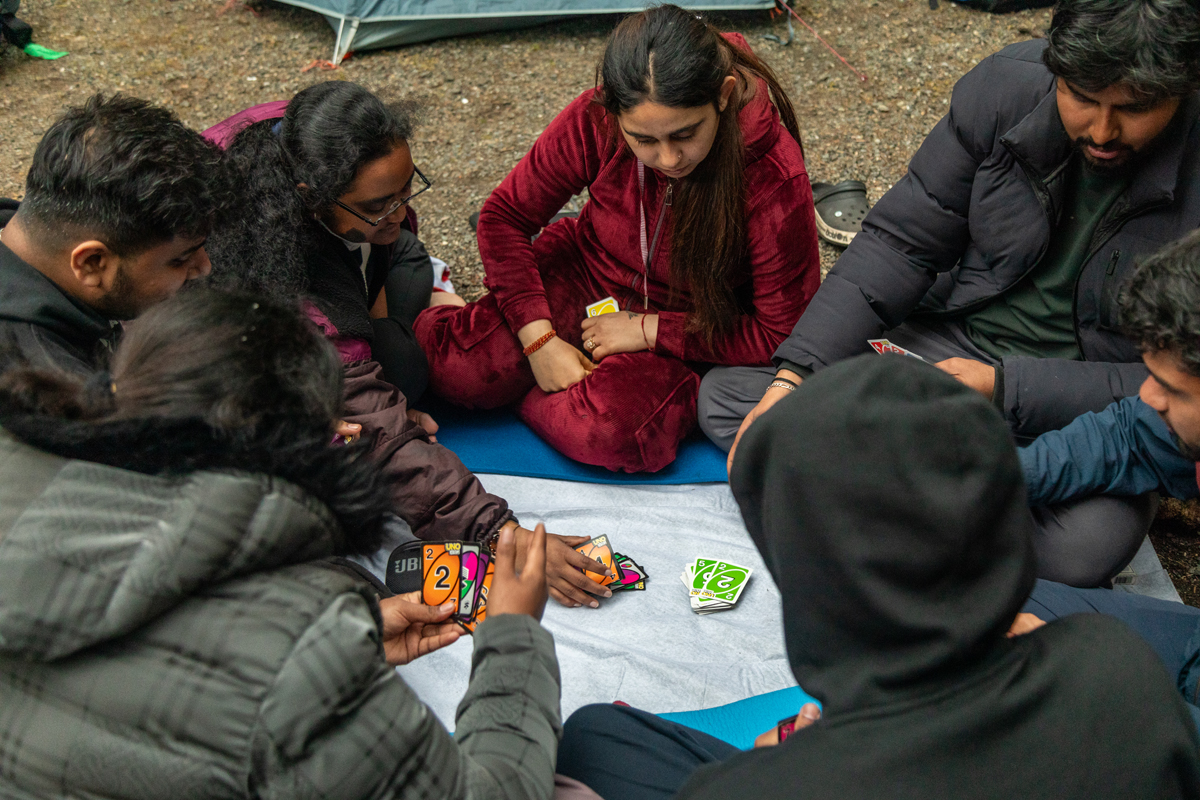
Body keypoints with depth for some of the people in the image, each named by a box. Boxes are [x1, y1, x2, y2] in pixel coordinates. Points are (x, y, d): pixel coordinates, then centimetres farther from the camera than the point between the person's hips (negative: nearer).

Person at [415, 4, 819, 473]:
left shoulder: (775, 179, -28)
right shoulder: (595, 120, -21)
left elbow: (781, 333, -19)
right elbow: (504, 216, -8)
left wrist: (646, 330, -21)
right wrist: (540, 341, -18)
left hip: (685, 336, -2)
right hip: (584, 278, 2)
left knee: (616, 433, -33)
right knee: (453, 363, -22)